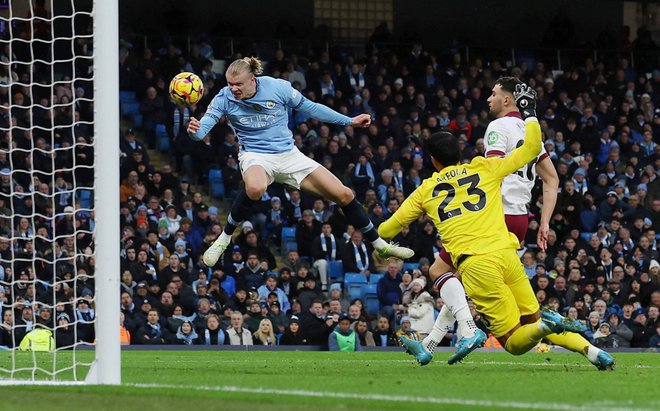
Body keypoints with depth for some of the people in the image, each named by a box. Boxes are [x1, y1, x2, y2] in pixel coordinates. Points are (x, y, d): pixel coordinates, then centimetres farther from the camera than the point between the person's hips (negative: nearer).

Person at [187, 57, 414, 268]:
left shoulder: (278, 87, -11)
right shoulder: (224, 98, -13)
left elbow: (310, 107, 3)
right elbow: (204, 125, -20)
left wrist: (350, 121, 6)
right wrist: (195, 130, -46)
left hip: (289, 155, 3)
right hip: (255, 156, -3)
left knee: (344, 195, -2)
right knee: (255, 188, -42)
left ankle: (380, 245, 17)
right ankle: (224, 238, -20)